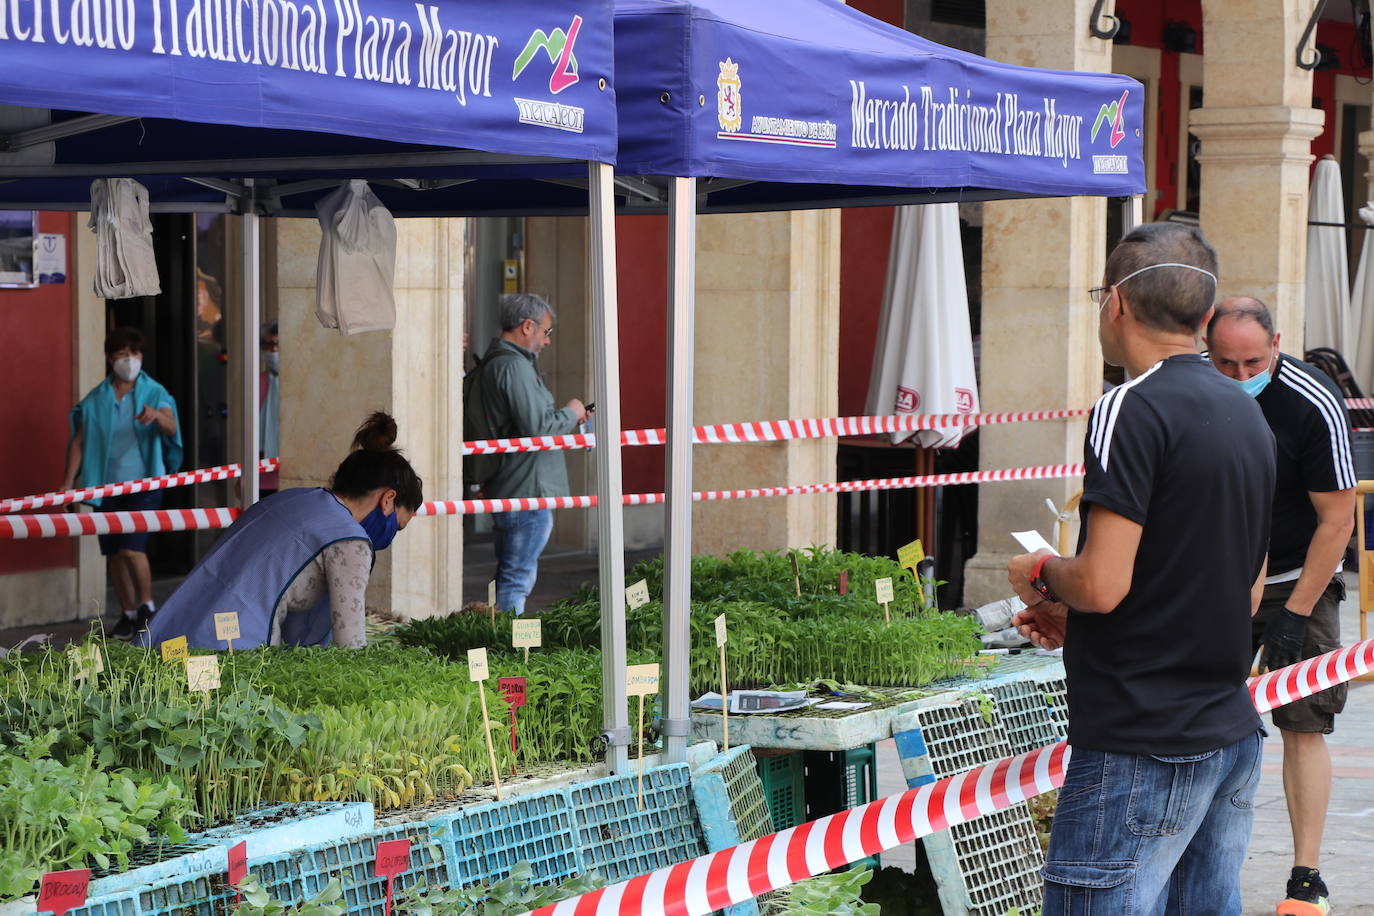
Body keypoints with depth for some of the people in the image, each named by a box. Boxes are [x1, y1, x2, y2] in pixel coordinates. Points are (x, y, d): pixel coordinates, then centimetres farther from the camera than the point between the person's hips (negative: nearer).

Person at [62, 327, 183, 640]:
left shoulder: (155, 393, 0)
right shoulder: (95, 400, 7)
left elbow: (171, 428, -16)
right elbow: (79, 442, 7)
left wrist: (157, 415, -39)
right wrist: (68, 481, -3)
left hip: (144, 483, -4)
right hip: (108, 484, 4)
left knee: (132, 548, -16)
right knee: (113, 553, 7)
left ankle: (147, 606, 5)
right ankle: (128, 613, 22)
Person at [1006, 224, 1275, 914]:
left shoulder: (1132, 411, -14)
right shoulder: (1247, 415, 14)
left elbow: (1102, 584, -21)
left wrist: (1040, 572, 2)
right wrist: (1075, 619, 20)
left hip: (1141, 748, -9)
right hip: (1232, 732, 9)